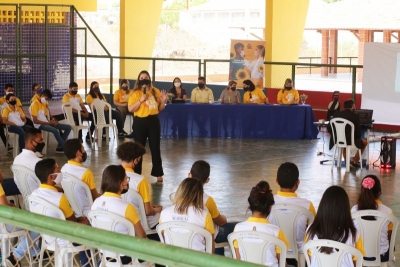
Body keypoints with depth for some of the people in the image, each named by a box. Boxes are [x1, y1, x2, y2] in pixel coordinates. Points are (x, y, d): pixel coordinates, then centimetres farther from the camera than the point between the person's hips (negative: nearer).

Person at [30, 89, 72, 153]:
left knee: (68, 127, -3)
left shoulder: (44, 104, 16)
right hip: (40, 125, -9)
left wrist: (52, 120, -2)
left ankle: (60, 147, -7)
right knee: (55, 130, -39)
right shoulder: (35, 104, -12)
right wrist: (49, 123, -20)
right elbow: (35, 121, -18)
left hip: (47, 123, 9)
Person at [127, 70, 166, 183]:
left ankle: (158, 173, 10)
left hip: (153, 121, 2)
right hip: (140, 122, -2)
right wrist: (141, 100, -19)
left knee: (155, 148, 4)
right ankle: (136, 173, 14)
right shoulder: (135, 93, -3)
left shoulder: (156, 91, 6)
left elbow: (160, 109, 14)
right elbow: (130, 109, -11)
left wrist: (163, 101, -6)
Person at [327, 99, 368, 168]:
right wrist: (357, 138, 14)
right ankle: (355, 161, 32)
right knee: (364, 142, 27)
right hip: (350, 141, -4)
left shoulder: (336, 114, -2)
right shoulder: (355, 116, -13)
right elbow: (358, 133, -10)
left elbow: (329, 129, 3)